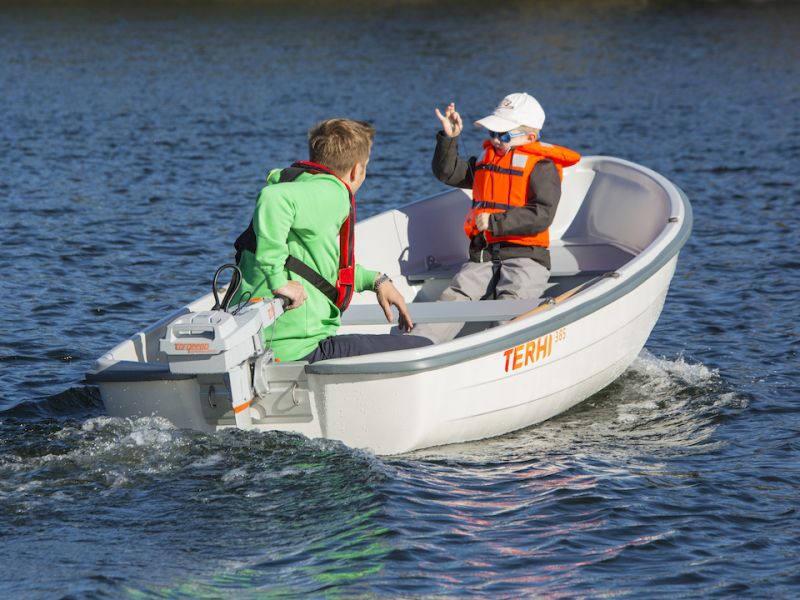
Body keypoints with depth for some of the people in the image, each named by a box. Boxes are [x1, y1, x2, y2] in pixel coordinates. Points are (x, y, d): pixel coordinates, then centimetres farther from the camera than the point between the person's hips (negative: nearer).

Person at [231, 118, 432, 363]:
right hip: (299, 348, -10)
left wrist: (376, 280, 29)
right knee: (424, 351, -3)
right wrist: (278, 281, -30)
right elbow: (273, 198, -34)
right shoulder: (332, 194, -12)